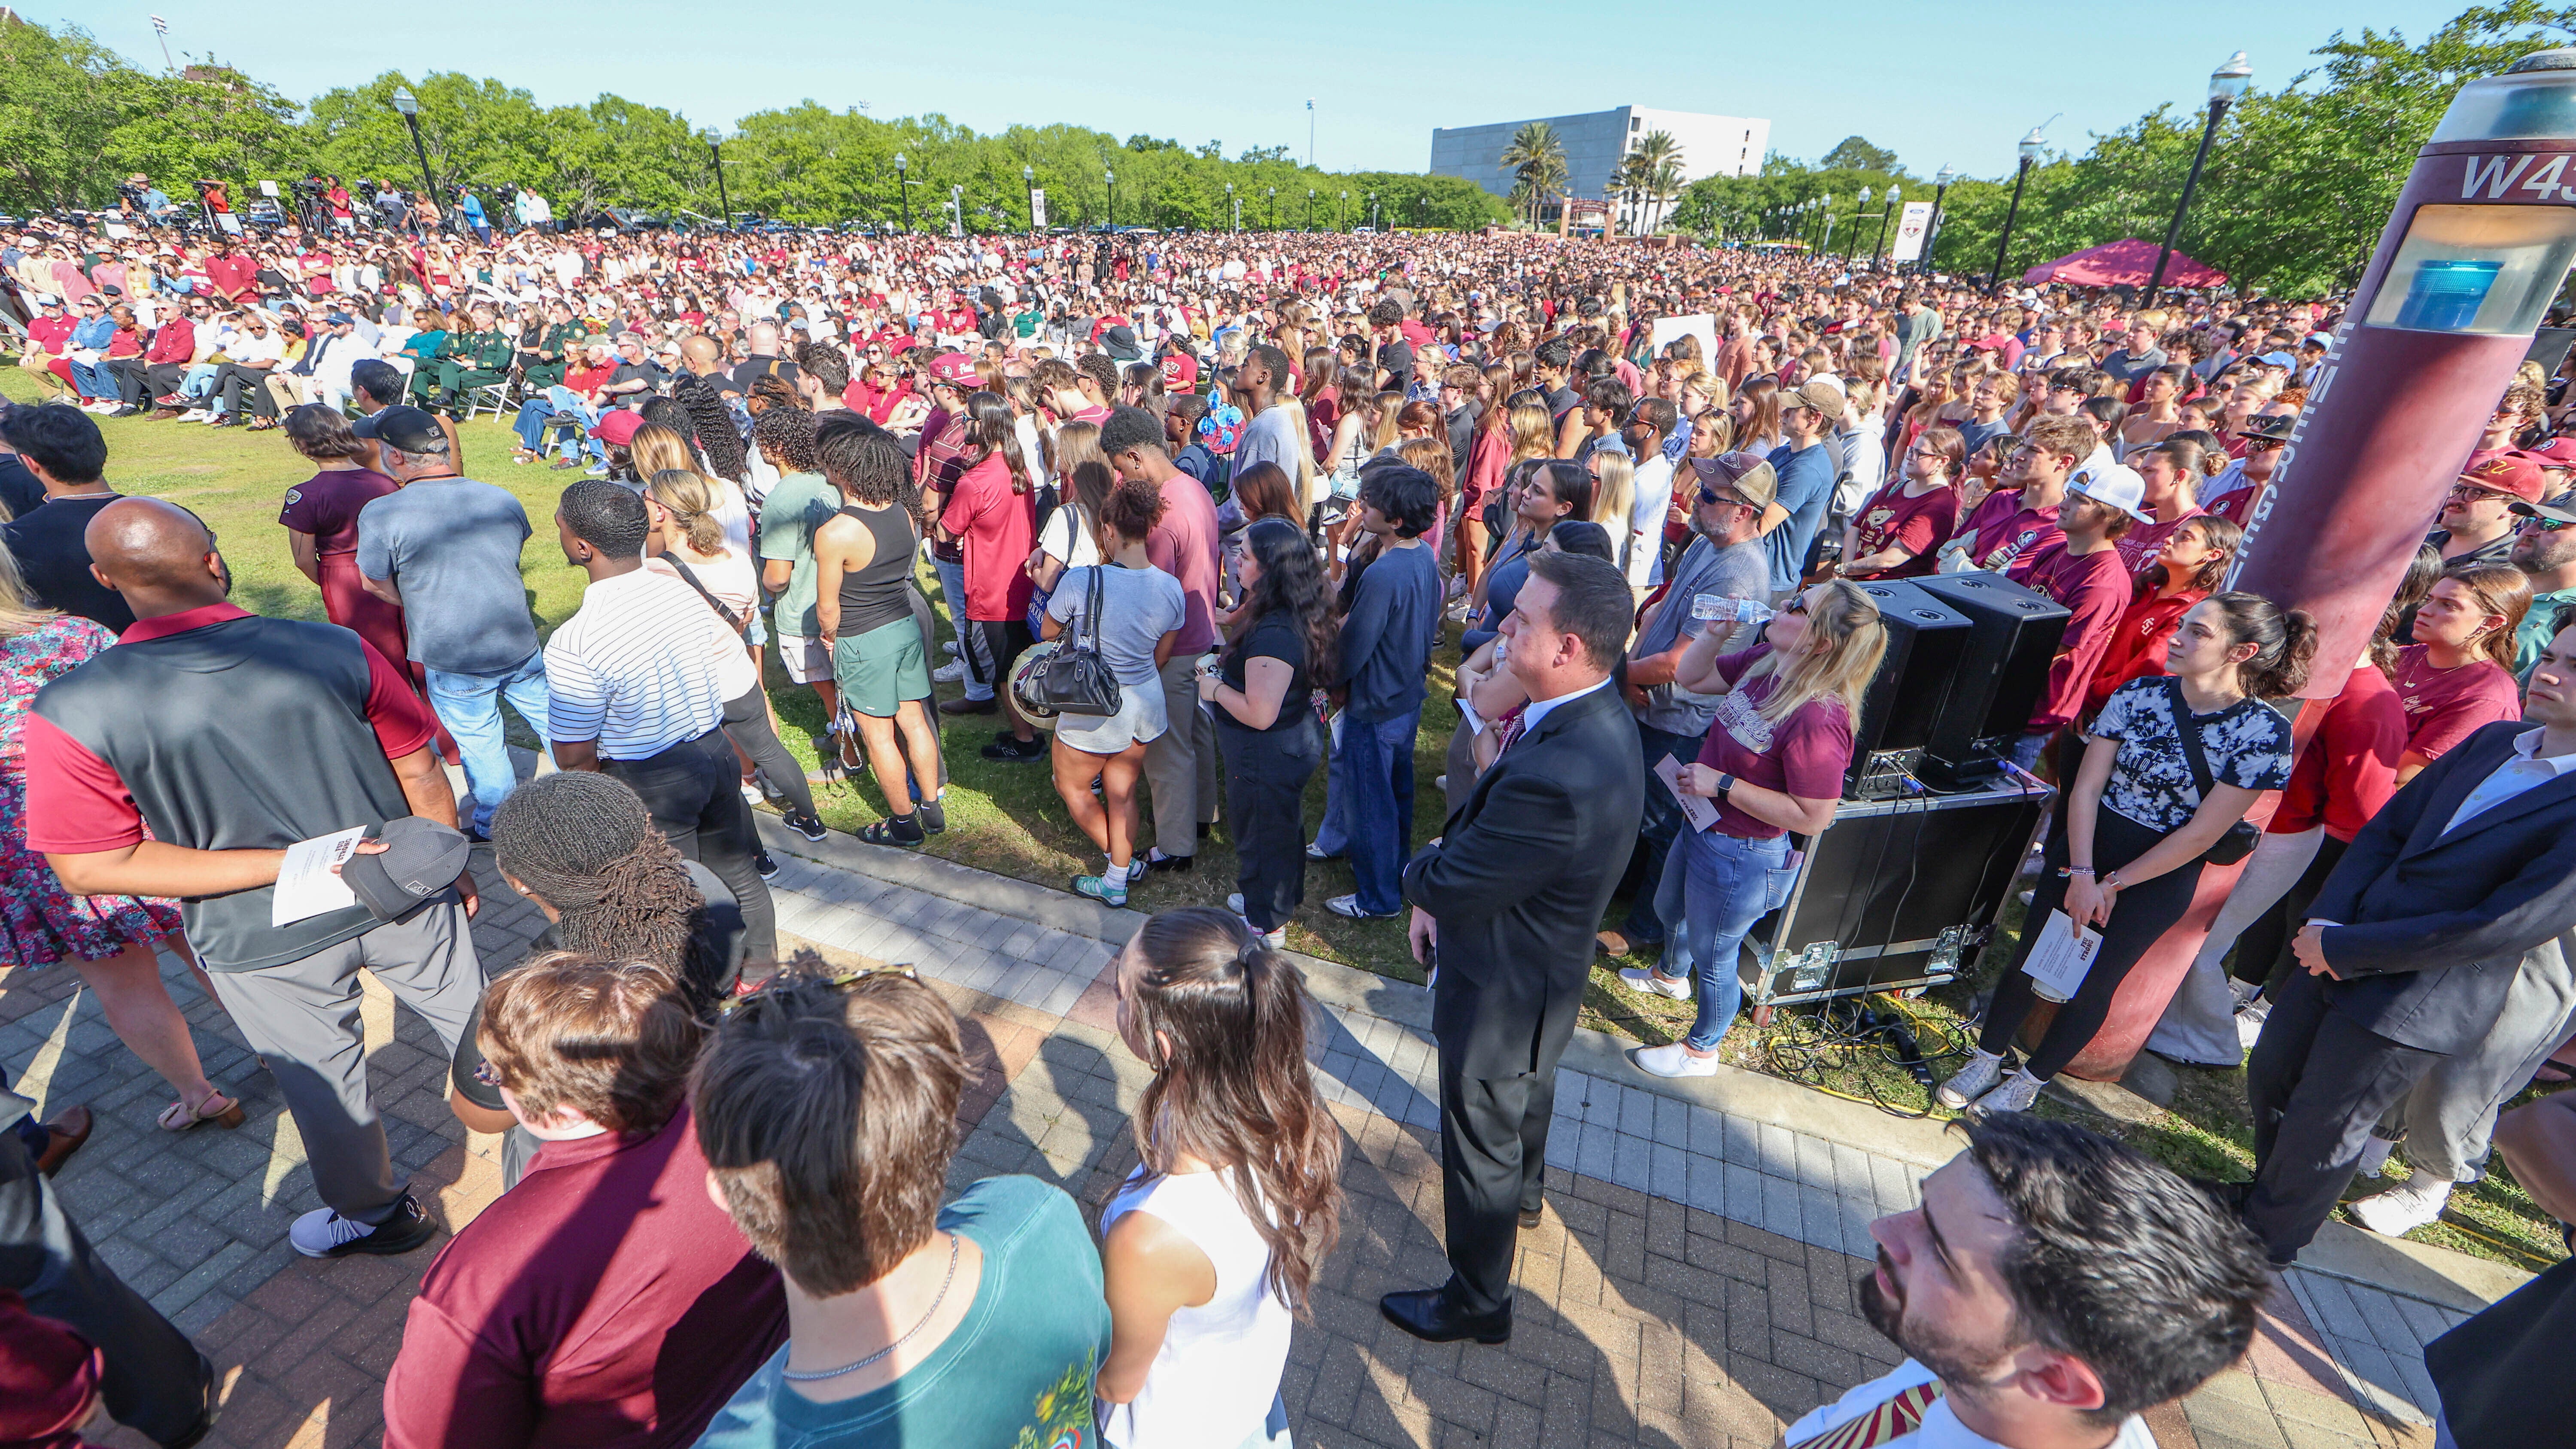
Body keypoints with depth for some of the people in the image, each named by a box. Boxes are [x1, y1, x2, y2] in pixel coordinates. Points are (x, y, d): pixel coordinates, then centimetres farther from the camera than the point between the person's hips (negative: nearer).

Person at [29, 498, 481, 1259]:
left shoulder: (70, 715, -18)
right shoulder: (337, 651, -17)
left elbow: (93, 867, -14)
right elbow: (422, 776, -8)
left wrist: (287, 864, -14)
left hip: (265, 942, 0)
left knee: (323, 1082, 21)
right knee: (476, 1028, 22)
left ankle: (375, 1214, 44)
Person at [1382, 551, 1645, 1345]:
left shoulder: (1558, 778, -43)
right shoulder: (1598, 716, -11)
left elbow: (1443, 884, -29)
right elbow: (1486, 832, 0)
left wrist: (1424, 868, -8)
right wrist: (1439, 891, -7)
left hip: (1502, 993, -9)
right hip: (1542, 963, 9)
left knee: (1480, 1142, 16)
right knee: (1529, 1084, 35)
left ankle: (1478, 1302, 44)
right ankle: (1523, 1190, 68)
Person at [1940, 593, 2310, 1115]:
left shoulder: (2264, 733, -14)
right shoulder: (2139, 694, -6)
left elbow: (2201, 834, -14)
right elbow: (2087, 788, -6)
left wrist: (2113, 885, -10)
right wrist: (2082, 874, -12)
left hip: (2161, 875, -3)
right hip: (2084, 846, 3)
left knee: (2093, 983, 9)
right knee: (2030, 955, 9)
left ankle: (2029, 1082, 29)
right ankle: (1986, 1061, 27)